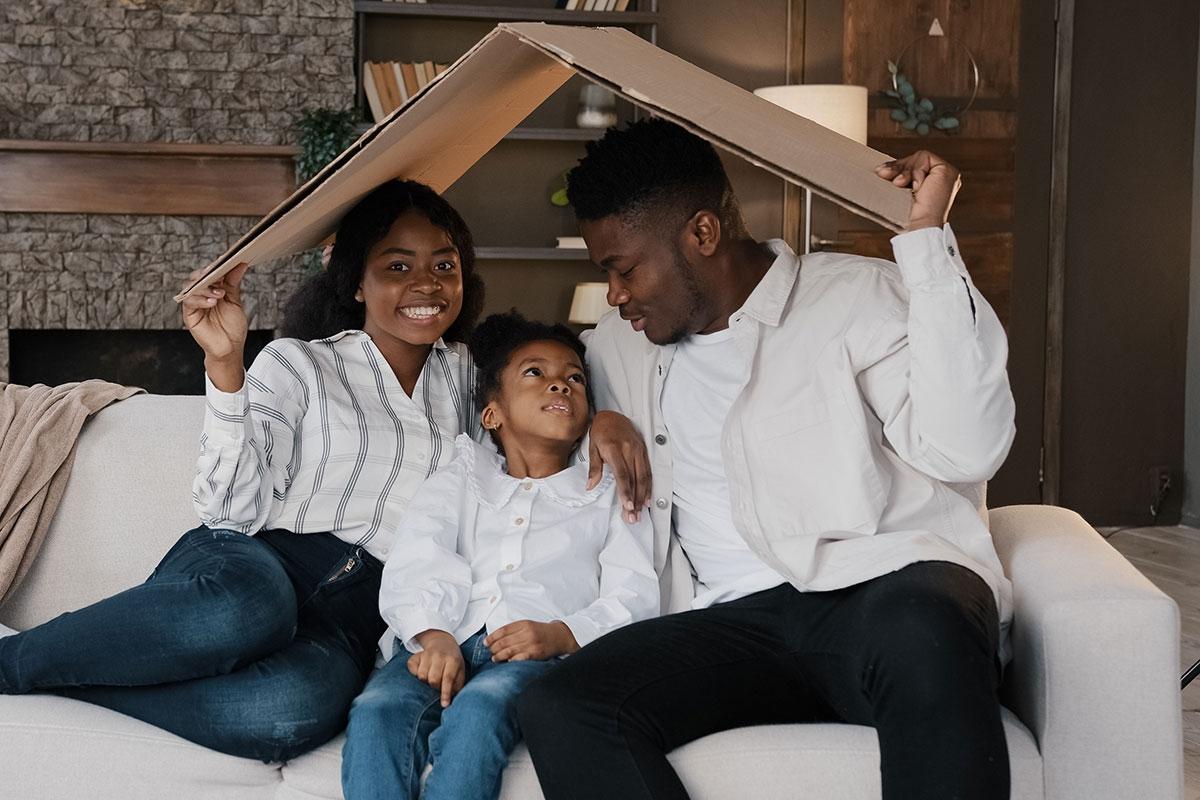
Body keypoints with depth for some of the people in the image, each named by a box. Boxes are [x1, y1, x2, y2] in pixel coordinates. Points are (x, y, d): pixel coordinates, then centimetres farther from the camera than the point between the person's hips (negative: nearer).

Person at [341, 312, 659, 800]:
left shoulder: (608, 497, 25)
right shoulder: (458, 481, 29)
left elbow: (633, 597, 9)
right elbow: (417, 563, 9)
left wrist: (562, 633, -13)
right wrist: (432, 634, -14)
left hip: (537, 651, -2)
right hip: (441, 642, 2)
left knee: (477, 711, -37)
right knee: (376, 710, -31)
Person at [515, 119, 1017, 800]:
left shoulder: (859, 297, 5)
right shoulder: (621, 349, 23)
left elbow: (963, 450, -10)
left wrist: (928, 236, -10)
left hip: (889, 586, -4)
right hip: (739, 620, 5)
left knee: (917, 627, -42)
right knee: (558, 708, -24)